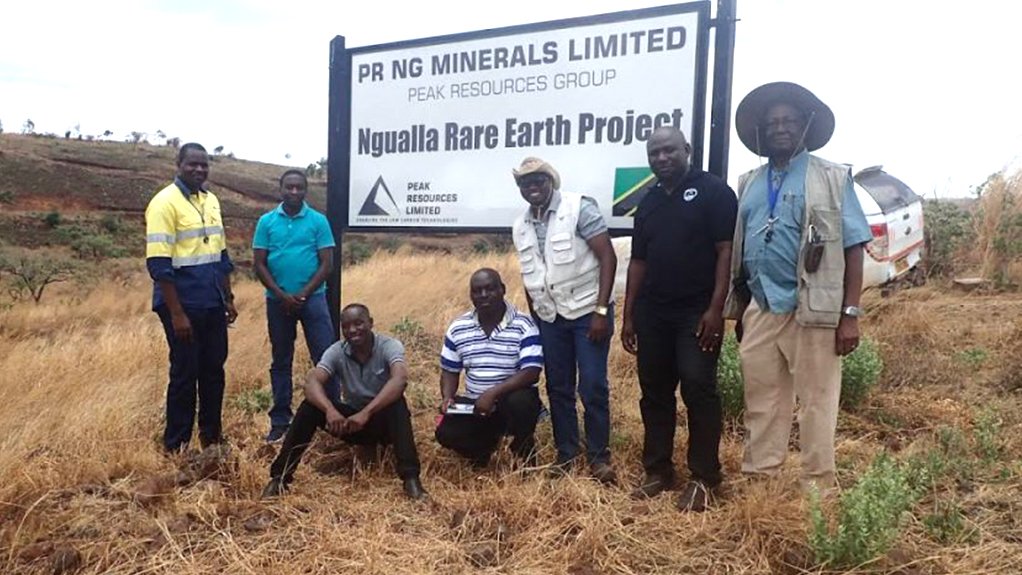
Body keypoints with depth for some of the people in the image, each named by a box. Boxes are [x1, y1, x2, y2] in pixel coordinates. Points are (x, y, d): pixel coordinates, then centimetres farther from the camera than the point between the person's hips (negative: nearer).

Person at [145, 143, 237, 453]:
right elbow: (159, 264, -17)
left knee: (213, 371, 14)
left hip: (212, 305, 7)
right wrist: (176, 313, -20)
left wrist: (228, 298, 14)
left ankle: (211, 437, 29)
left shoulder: (211, 200, 11)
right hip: (183, 306, -7)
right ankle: (175, 447, 17)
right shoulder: (165, 202, -12)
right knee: (185, 375, 3)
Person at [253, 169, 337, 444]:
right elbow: (259, 264, 1)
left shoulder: (318, 221, -1)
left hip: (313, 298, -1)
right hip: (278, 300, 2)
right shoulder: (267, 222, 2)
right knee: (281, 361, 11)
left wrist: (304, 294, -12)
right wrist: (282, 295, -10)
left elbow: (327, 263, -3)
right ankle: (280, 420, 20)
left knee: (325, 357, -4)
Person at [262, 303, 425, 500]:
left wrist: (366, 413, -47)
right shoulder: (336, 351, -8)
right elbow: (312, 382, -24)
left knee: (397, 402, -36)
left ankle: (410, 477, -40)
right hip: (351, 419, 3)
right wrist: (330, 410, -44)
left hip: (383, 421, -3)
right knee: (311, 405, -21)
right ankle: (280, 475, -15)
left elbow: (400, 380, -37)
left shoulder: (389, 346, -18)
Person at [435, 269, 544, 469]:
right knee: (446, 433, -22)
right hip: (474, 404, 3)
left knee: (520, 401, -37)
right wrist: (447, 397, -11)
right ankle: (487, 444, 14)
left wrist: (492, 394, -29)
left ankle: (524, 450, -3)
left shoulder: (524, 326, -12)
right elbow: (449, 371, 11)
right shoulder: (458, 328, 2)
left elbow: (532, 373, -21)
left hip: (513, 400, -3)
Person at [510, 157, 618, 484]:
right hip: (549, 318, 5)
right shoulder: (520, 227, 6)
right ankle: (565, 454, 24)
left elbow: (608, 257, -13)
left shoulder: (579, 208, -11)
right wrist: (534, 317, 14)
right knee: (558, 388, 10)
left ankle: (599, 456, 13)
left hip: (587, 311, -5)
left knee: (593, 387, -2)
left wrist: (601, 310, -18)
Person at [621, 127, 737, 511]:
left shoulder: (713, 191, -2)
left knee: (698, 390, -6)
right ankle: (658, 472, 20)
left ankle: (704, 478, 6)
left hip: (697, 312, -6)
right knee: (654, 393, 9)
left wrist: (715, 308, -17)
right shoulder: (648, 202, 15)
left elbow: (726, 250, -9)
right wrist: (628, 315, 10)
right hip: (652, 313, 6)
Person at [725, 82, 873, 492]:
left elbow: (853, 249, -5)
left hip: (811, 310, -4)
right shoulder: (749, 183, 13)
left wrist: (850, 314, -12)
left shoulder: (832, 178, 1)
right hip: (760, 310, 5)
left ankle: (818, 487, 16)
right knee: (760, 401, 11)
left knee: (816, 402, 3)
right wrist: (739, 311, 13)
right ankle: (758, 480, 23)